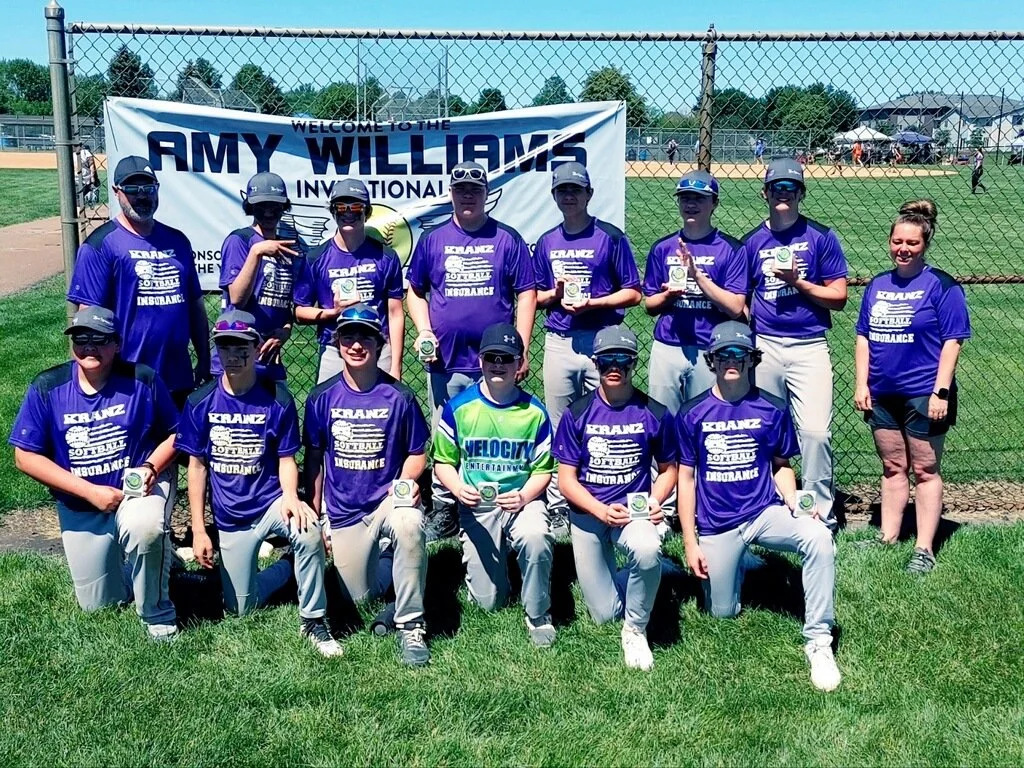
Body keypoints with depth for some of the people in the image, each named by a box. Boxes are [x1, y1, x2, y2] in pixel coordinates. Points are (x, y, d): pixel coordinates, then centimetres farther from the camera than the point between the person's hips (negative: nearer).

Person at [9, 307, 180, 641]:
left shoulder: (141, 380, -12)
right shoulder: (47, 387, -10)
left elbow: (174, 434, -1)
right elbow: (26, 457, -9)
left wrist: (150, 468, -22)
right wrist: (91, 491, -18)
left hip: (139, 489, -2)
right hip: (80, 508, 2)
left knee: (144, 528, -39)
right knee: (98, 606, 8)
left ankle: (157, 614, -14)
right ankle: (121, 554, 42)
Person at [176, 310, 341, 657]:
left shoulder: (277, 398, -8)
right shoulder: (201, 402, -5)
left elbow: (286, 458, -3)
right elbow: (197, 466, 0)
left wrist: (290, 496, -24)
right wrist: (198, 531, -3)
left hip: (271, 503, -2)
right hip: (229, 519, 2)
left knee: (308, 531, -36)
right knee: (241, 609, 4)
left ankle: (313, 621, -16)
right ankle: (288, 567, 33)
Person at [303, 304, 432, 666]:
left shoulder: (398, 396, -6)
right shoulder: (322, 398, -1)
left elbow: (417, 453, 2)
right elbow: (313, 460, 7)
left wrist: (405, 482, -19)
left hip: (389, 499, -2)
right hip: (344, 513, 3)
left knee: (409, 525, -38)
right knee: (360, 599, 5)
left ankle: (411, 626, -23)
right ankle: (383, 560, 40)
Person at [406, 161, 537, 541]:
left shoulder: (507, 239, 4)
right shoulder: (432, 240, 9)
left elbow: (526, 294, 2)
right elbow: (415, 291, 15)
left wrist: (521, 349, -6)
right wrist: (424, 332, -2)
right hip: (445, 362, 2)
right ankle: (444, 509, 19)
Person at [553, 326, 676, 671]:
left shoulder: (654, 414, -4)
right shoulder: (577, 414, -5)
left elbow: (668, 468, 8)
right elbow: (567, 479, -5)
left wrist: (655, 500, -12)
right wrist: (603, 512, -20)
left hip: (634, 510, 0)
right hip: (588, 513, 1)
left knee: (647, 550, -37)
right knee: (605, 614, 0)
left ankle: (636, 630, -12)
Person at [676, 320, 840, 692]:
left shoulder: (773, 410, 0)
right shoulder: (692, 414, -2)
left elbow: (781, 466, 10)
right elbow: (686, 479, 1)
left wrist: (794, 503, -11)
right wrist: (690, 543, -2)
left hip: (764, 513, 0)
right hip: (716, 526, 0)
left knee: (818, 538, -30)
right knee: (722, 614, 4)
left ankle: (818, 641, -21)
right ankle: (735, 563, 38)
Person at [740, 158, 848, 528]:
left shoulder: (820, 236, 3)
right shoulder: (752, 241, 10)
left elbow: (839, 297, 0)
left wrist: (798, 283, -12)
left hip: (809, 347, -3)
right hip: (764, 346, 3)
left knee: (815, 431, -11)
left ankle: (821, 514, 0)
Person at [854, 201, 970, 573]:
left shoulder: (941, 286, -7)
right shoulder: (877, 285, 9)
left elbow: (952, 341, -10)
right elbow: (864, 336, 13)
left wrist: (941, 392, -15)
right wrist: (861, 384, 5)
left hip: (923, 394, -5)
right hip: (882, 394, 5)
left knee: (925, 470, 3)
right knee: (892, 468, 14)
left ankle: (925, 549, 10)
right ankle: (888, 539, 24)